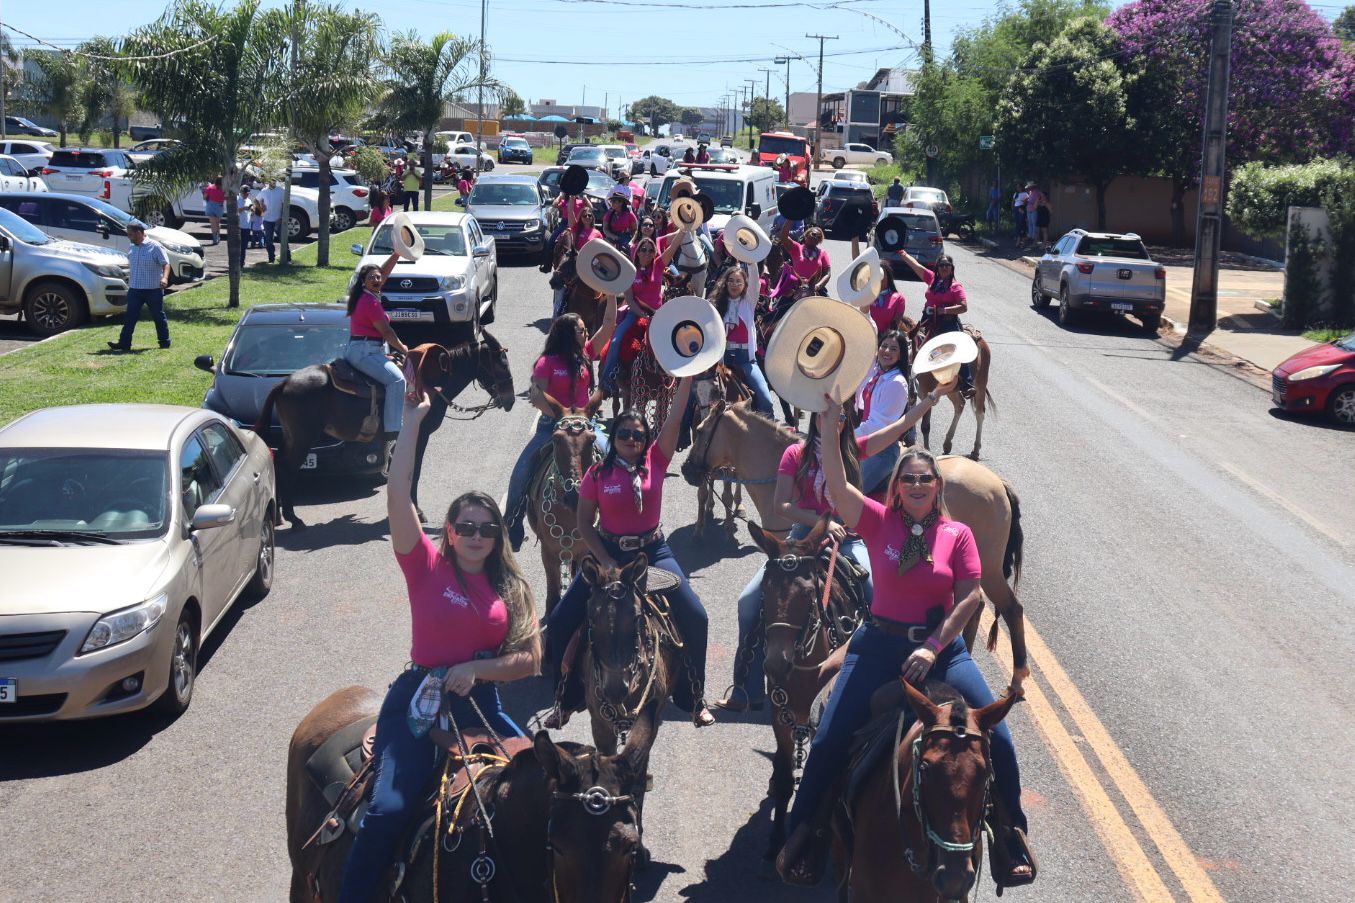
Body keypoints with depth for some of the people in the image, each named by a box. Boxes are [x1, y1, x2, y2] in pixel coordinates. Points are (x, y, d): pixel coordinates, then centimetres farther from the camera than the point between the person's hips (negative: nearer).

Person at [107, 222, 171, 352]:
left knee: (159, 316, 6)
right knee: (130, 317, -2)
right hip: (135, 289, 5)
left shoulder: (154, 246, -9)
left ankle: (165, 342, 17)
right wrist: (129, 282, 23)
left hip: (153, 289, -5)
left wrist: (165, 278, -29)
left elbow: (165, 264, -13)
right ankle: (124, 343, -3)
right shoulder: (131, 249, 12)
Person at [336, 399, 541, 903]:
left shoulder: (512, 589, 9)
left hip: (481, 702, 4)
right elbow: (397, 497, -12)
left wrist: (477, 669, -12)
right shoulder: (428, 568, 0)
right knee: (390, 808, -23)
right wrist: (413, 422, -15)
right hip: (419, 699, -4)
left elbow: (531, 660, 4)